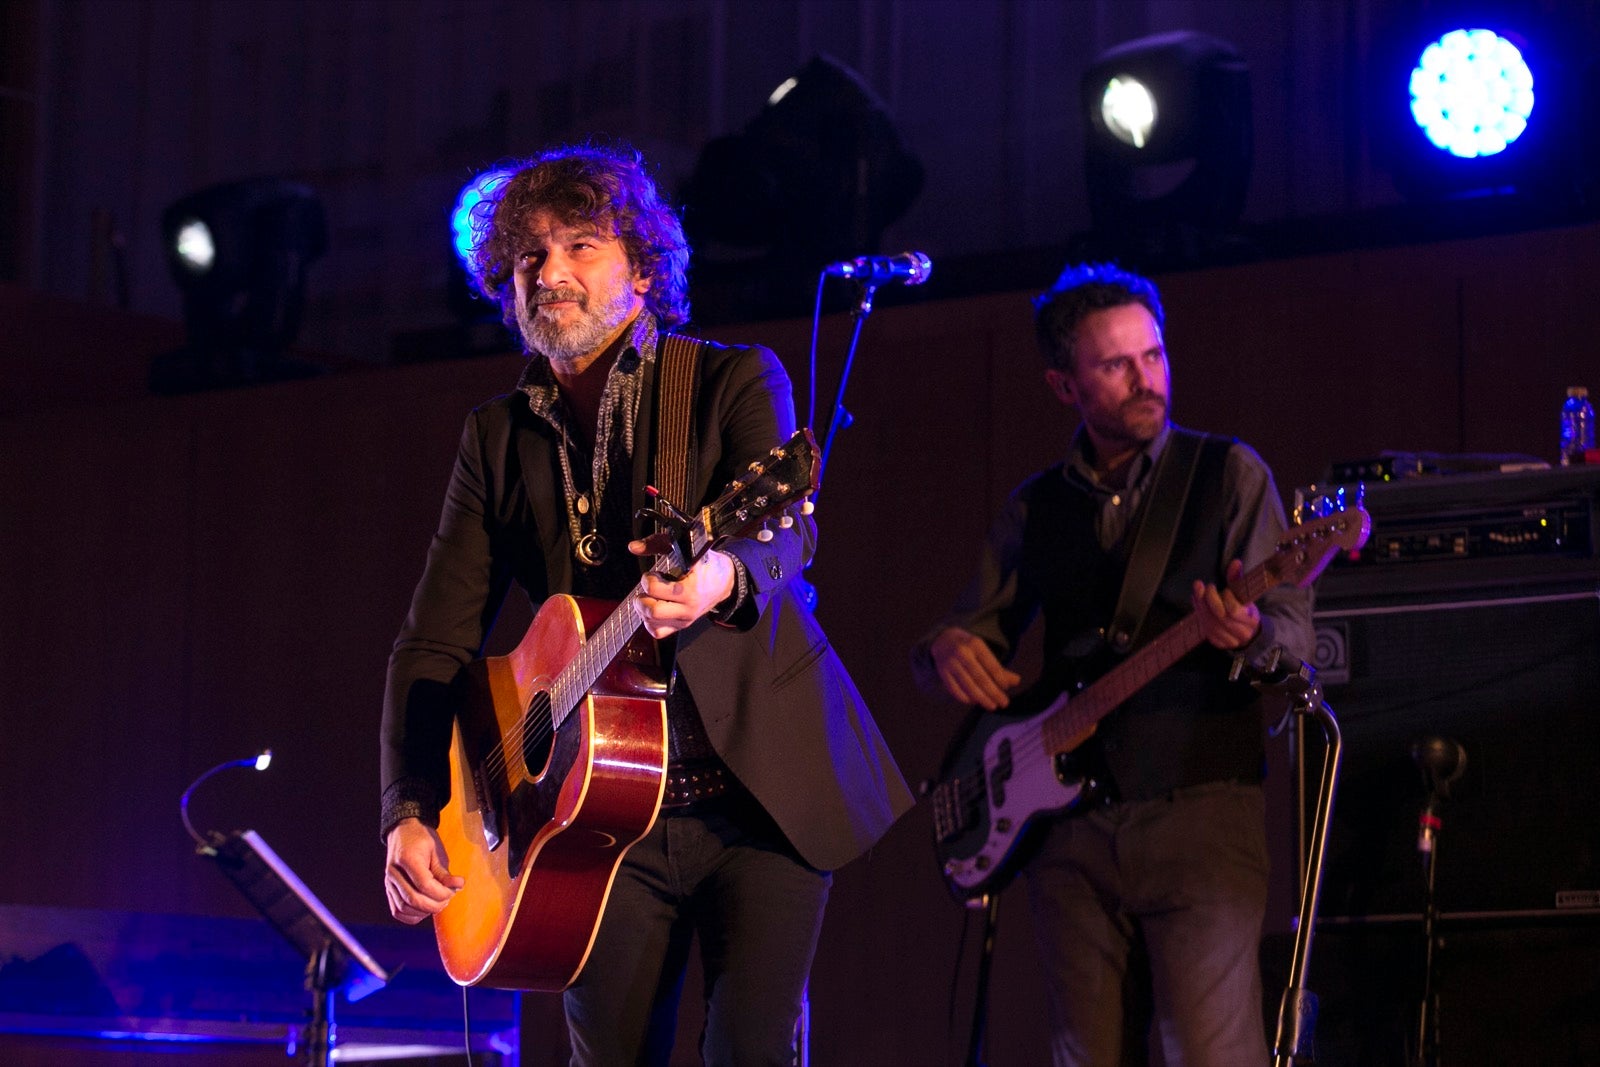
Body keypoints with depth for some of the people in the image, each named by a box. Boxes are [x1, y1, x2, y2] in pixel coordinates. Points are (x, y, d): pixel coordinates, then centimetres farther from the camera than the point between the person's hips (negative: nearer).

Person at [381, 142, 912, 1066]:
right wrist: (410, 814, -7)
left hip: (763, 791, -3)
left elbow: (787, 528, -19)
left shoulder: (736, 381, 1)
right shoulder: (498, 437, 11)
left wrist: (726, 576, -43)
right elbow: (435, 643, 8)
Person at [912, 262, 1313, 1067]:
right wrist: (947, 649, -4)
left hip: (1200, 810, -4)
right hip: (1068, 821, 4)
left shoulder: (1229, 475, 3)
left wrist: (1248, 634, -27)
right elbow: (970, 631, 21)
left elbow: (1296, 636, -3)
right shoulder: (1035, 509, 15)